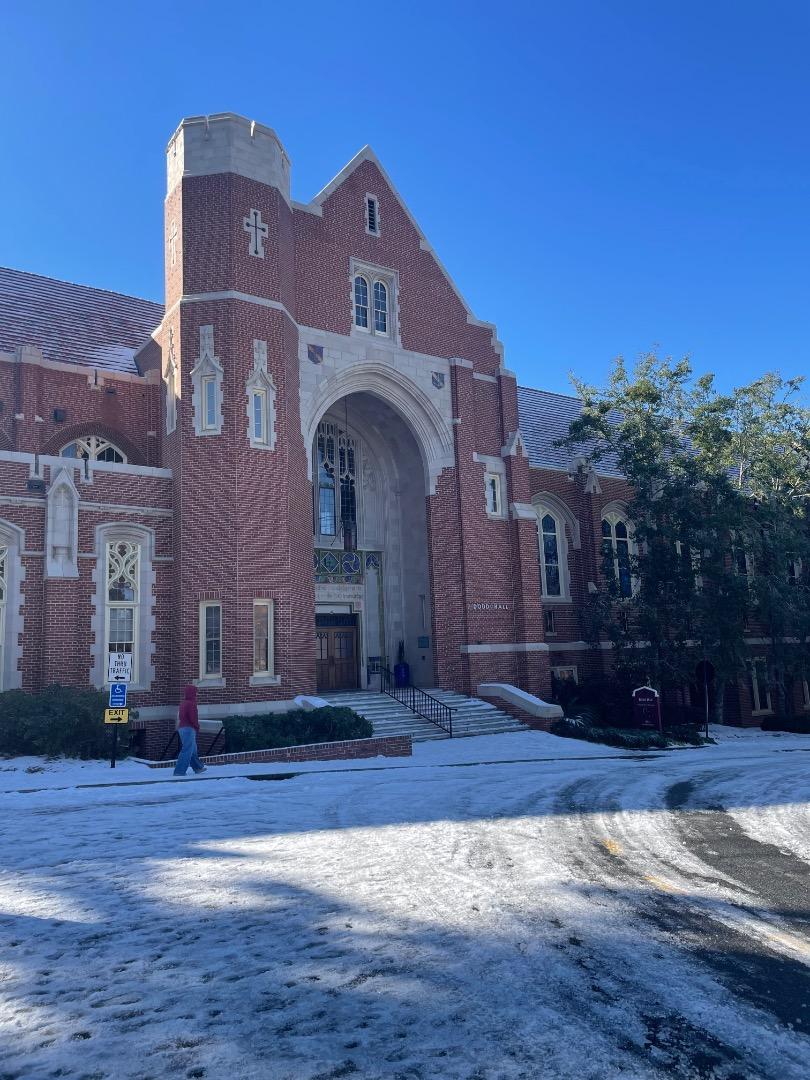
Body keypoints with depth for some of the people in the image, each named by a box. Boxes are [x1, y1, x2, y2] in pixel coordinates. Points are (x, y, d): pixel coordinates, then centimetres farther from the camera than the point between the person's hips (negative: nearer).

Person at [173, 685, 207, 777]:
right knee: (187, 750, -8)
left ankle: (198, 767, 30)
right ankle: (179, 771, -12)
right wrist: (197, 726, -1)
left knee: (193, 749, 19)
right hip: (189, 729, -10)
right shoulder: (191, 704, -14)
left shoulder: (183, 703, 14)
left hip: (181, 728, 10)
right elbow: (193, 718, -20)